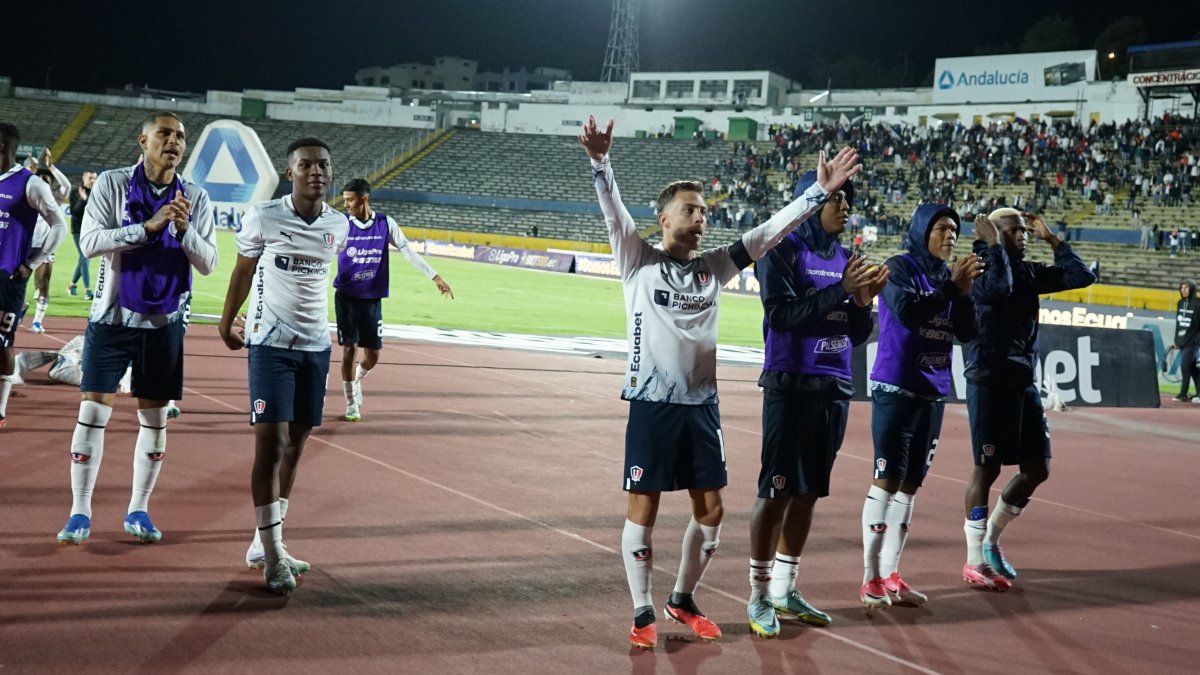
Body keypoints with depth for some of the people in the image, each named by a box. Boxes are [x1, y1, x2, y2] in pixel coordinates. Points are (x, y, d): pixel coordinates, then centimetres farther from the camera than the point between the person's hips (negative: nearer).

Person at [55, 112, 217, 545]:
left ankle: (138, 510, 18)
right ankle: (80, 513, 6)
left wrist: (184, 230, -21)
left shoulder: (195, 198, 1)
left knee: (155, 418, 7)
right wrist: (148, 227, -24)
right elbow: (89, 241, -14)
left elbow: (208, 263, -2)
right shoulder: (111, 184, -4)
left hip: (164, 323, 2)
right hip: (112, 318, -2)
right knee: (93, 411, -4)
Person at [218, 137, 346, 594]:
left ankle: (265, 542, 18)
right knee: (270, 444, -9)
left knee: (295, 445, 7)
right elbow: (243, 270, 6)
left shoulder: (338, 226, 3)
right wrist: (227, 321, 13)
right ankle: (273, 556, -4)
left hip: (316, 345, 5)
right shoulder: (263, 218, -8)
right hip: (270, 344, -4)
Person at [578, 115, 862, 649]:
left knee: (710, 510, 8)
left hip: (702, 403, 5)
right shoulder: (639, 262, -2)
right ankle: (643, 613, 13)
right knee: (643, 509, 1)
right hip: (653, 403, -5)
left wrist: (820, 191, -2)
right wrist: (600, 163, -33)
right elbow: (613, 213, -17)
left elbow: (770, 230, 5)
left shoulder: (714, 266, 8)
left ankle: (683, 600, 26)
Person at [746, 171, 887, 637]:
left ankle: (784, 589, 21)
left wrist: (864, 300, -8)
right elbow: (780, 314, -19)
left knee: (809, 491, 11)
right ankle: (759, 597, 4)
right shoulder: (783, 251, -6)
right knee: (777, 490, -4)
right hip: (791, 386, -6)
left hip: (835, 388, 6)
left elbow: (857, 335, 11)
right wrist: (841, 290, -22)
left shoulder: (845, 258, 11)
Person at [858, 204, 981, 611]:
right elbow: (908, 313, -22)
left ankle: (890, 574, 15)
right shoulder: (900, 268, -7)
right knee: (888, 480, -8)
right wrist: (951, 286, -21)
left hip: (934, 394, 7)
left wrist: (964, 291, -9)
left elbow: (966, 333, 5)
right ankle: (870, 580, -5)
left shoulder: (948, 276, 10)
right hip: (896, 390, -7)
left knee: (911, 484, 8)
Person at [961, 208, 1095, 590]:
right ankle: (974, 562, 8)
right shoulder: (979, 268, -9)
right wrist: (993, 245, -18)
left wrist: (1052, 240, 9)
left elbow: (1081, 276, 11)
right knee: (987, 468, -2)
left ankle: (991, 538, 27)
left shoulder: (1029, 272, 12)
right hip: (990, 381, -8)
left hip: (1025, 382, 8)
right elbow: (999, 287, -31)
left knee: (1037, 468, 10)